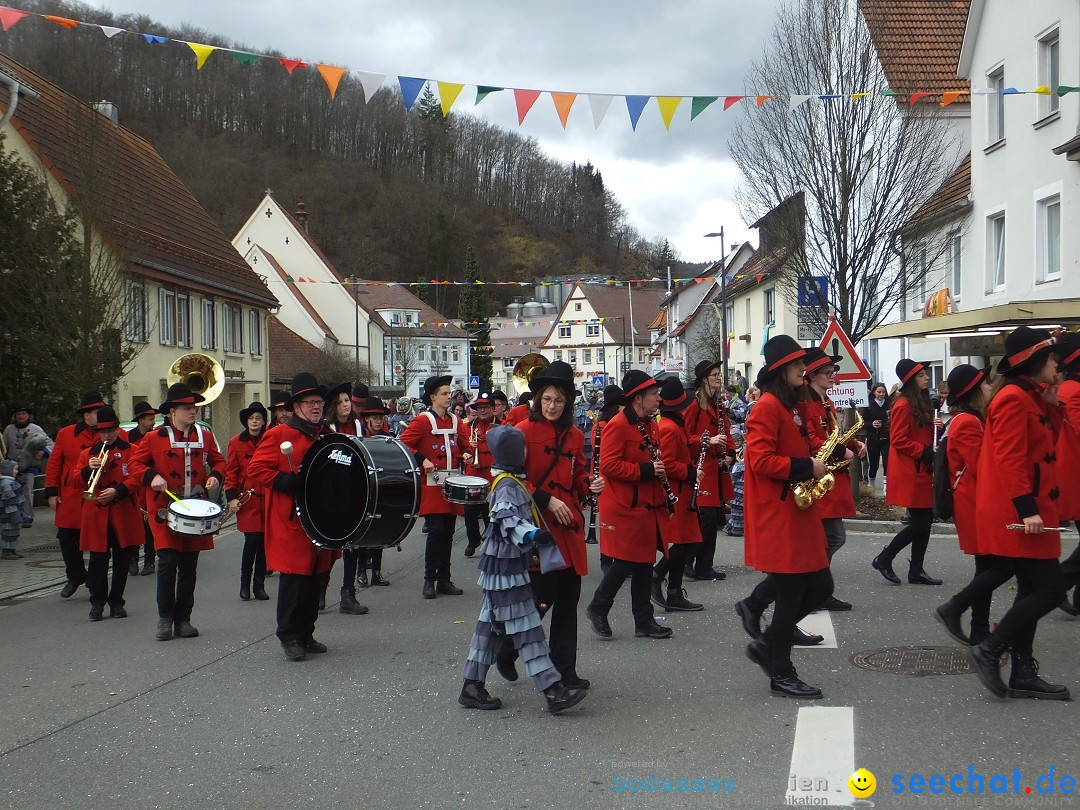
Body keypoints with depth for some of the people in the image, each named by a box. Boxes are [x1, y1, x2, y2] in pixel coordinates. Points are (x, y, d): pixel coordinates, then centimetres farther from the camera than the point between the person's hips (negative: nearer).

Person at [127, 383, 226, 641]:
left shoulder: (205, 436, 8)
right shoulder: (154, 439, -1)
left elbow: (218, 461, 16)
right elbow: (134, 464, 2)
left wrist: (216, 476, -5)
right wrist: (151, 476, -17)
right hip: (165, 510, -3)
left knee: (189, 567, 7)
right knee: (168, 562, -11)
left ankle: (183, 619, 18)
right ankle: (165, 618, 3)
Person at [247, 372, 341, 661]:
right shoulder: (279, 434, -4)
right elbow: (255, 468, -8)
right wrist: (284, 481, -20)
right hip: (291, 521, -6)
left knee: (316, 577, 8)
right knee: (294, 576, -6)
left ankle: (306, 634, 19)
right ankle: (289, 636, 4)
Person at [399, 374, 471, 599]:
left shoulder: (456, 421, 12)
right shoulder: (422, 420, -6)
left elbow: (465, 445, 20)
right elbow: (403, 444, -11)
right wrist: (422, 460, -20)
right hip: (431, 485, -6)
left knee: (447, 534, 8)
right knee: (436, 531, -11)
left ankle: (444, 580, 15)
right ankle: (429, 581, -1)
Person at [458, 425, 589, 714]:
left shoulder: (511, 480, 13)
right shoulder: (507, 485, -18)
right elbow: (507, 519, -33)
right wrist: (533, 534, -44)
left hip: (502, 567, 10)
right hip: (507, 567, -10)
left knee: (491, 625, 13)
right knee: (527, 628, -8)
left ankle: (472, 687, 19)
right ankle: (553, 690, -7)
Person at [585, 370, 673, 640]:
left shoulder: (651, 425, 13)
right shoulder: (617, 425, -14)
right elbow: (608, 465, -20)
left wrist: (658, 472, 7)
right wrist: (645, 470, -22)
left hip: (649, 505, 9)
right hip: (625, 508, -9)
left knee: (644, 562, 11)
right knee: (625, 562, -5)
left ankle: (644, 621, 17)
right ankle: (597, 609, 14)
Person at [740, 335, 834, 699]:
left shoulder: (790, 406, 16)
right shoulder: (767, 407, -14)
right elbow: (760, 460, -22)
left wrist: (818, 461, 5)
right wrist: (806, 468, -19)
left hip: (798, 513, 10)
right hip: (777, 518, -10)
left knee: (820, 587, 10)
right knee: (791, 594, -2)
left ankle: (767, 645, 23)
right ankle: (781, 675, 10)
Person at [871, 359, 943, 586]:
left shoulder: (921, 403, 15)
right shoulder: (903, 406, -14)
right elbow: (898, 440, -19)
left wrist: (934, 427, 4)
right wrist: (926, 452, -19)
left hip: (922, 471, 10)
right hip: (909, 473, -10)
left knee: (925, 520, 8)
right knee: (920, 522, -7)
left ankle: (916, 571, 14)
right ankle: (884, 559, 6)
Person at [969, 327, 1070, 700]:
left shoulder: (1027, 396, 16)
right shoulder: (1013, 398, -15)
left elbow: (1044, 441, 20)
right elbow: (1010, 459, -22)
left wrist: (1052, 403, 9)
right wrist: (1027, 510, -26)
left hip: (1028, 509, 10)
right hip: (1018, 513, -10)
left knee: (1033, 590, 12)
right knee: (1051, 588, -9)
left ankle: (1023, 674, 16)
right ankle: (989, 650, -2)